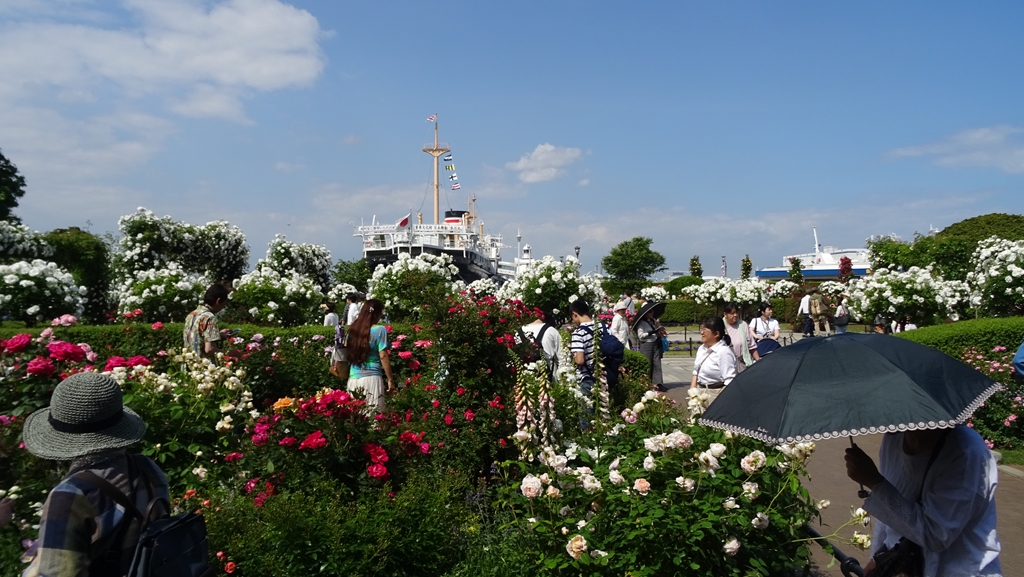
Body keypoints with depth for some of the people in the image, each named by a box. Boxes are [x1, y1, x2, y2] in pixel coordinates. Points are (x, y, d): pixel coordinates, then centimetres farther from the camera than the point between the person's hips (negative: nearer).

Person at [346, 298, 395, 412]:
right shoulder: (379, 330, -6)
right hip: (371, 378, -5)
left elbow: (346, 352, 18)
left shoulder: (352, 329, 10)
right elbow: (383, 356, -8)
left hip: (353, 378, 6)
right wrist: (390, 379, -4)